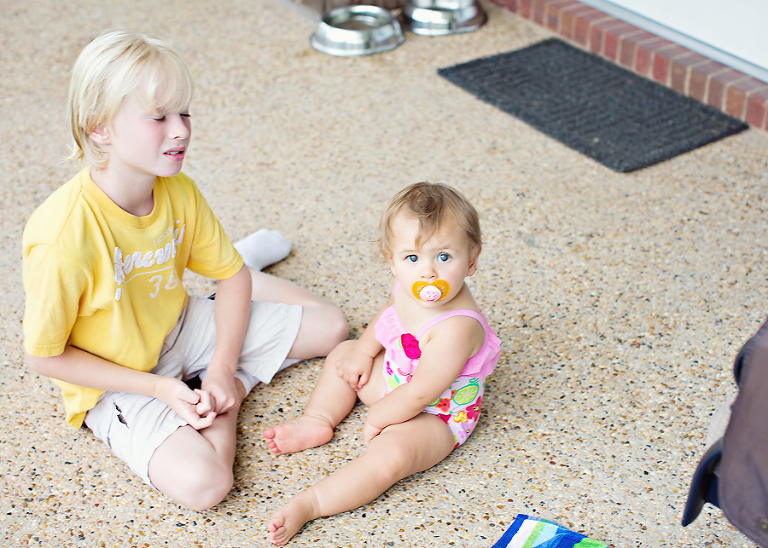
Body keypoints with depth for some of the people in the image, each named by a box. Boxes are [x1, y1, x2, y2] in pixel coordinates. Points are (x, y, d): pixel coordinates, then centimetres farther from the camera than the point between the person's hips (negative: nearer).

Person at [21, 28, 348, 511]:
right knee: (202, 484, -29)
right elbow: (45, 355, -20)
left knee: (331, 327, 4)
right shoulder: (64, 234, -31)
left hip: (183, 330, 5)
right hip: (117, 380, -5)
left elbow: (230, 274, 0)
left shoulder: (179, 192, -13)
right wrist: (158, 388, -22)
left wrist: (223, 370, -12)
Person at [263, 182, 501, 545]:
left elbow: (419, 394, -32)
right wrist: (364, 350, 0)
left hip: (435, 416, -9)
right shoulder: (409, 289, -16)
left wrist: (378, 417, -17)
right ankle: (317, 422, 16)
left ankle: (307, 505, -30)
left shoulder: (456, 327, -40)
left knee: (389, 455, -31)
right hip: (396, 379, 9)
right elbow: (388, 314, 12)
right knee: (344, 354, 18)